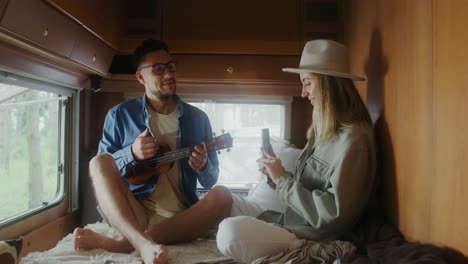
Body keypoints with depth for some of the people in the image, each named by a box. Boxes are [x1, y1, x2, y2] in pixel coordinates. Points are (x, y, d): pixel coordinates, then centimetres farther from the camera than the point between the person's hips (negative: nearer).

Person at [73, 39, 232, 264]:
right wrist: (131, 154, -14)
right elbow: (102, 170, 4)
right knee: (99, 161, -22)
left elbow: (211, 180, 9)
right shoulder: (120, 115, 3)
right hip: (133, 213, 0)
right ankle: (142, 243, -43)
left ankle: (120, 244, -32)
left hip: (182, 218, 1)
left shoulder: (197, 118, 7)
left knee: (222, 197, -27)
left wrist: (203, 166, -15)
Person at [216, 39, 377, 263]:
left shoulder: (352, 138, -19)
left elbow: (334, 215, -23)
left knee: (230, 233, -30)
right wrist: (276, 173, -4)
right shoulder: (324, 130, 10)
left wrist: (282, 179, -18)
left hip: (314, 238, -9)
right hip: (289, 221, 9)